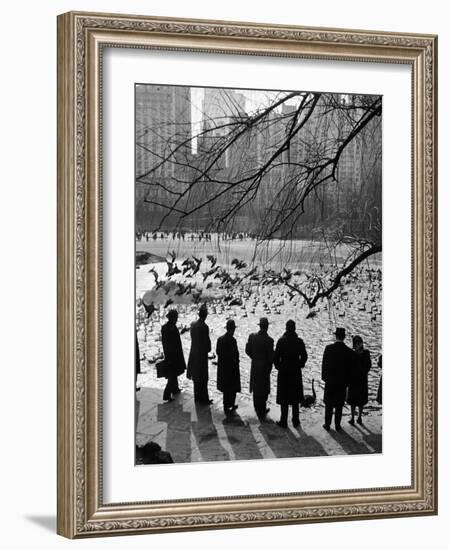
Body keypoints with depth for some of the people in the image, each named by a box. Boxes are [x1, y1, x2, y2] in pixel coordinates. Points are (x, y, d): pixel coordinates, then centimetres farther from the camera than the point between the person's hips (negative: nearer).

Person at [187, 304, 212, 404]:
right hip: (202, 354, -7)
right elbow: (207, 341, -16)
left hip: (193, 353, 7)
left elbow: (193, 337, 4)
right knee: (203, 378, 3)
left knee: (196, 377, 16)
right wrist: (208, 349, 2)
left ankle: (197, 397, 26)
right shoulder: (204, 327, -21)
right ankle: (203, 399, 9)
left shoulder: (193, 324, -1)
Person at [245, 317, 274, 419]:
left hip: (254, 366, 5)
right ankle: (262, 411, 12)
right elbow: (270, 356, -15)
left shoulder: (252, 336, -5)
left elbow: (247, 350, 2)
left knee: (256, 389, 16)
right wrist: (270, 366, 1)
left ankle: (258, 411, 26)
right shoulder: (269, 340, -19)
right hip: (265, 367, -5)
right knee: (264, 390, 7)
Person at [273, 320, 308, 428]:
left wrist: (278, 366, 6)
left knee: (284, 399, 6)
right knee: (295, 399, 12)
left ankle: (283, 421, 8)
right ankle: (295, 420, 16)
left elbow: (276, 356, -10)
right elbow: (304, 357, -1)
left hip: (283, 372, -2)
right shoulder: (299, 341, -6)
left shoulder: (281, 341, -11)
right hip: (296, 374, 2)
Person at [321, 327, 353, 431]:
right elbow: (350, 368, -4)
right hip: (342, 382, 0)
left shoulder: (329, 348, -11)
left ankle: (327, 424, 15)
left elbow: (324, 364, -4)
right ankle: (337, 425, 15)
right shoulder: (349, 351, -9)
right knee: (339, 405, 10)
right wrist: (347, 381, 8)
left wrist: (324, 377, 8)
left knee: (329, 404, 11)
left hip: (330, 381, 0)